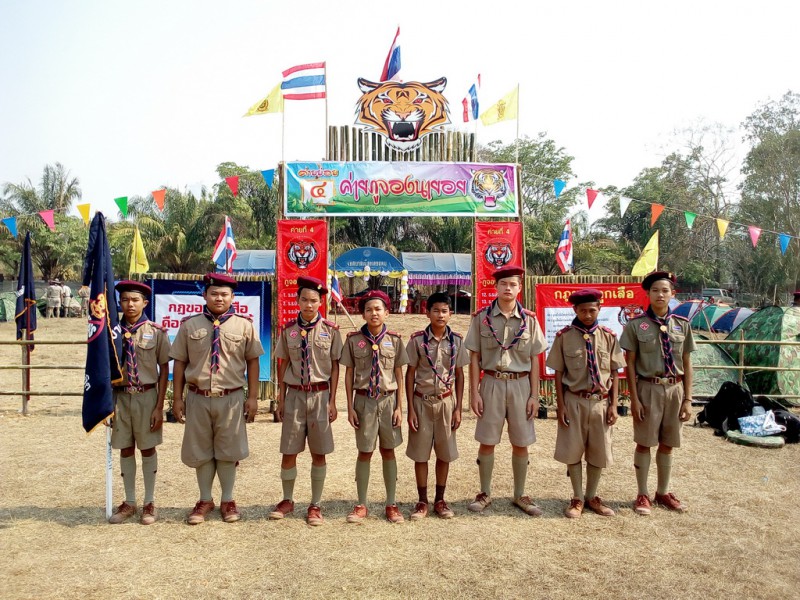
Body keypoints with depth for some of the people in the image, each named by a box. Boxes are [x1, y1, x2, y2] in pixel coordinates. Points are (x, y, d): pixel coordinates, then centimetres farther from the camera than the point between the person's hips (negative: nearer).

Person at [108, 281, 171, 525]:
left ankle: (149, 503, 22)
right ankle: (129, 502, 26)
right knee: (125, 450, 11)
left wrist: (159, 406, -7)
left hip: (146, 396, -2)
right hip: (120, 396, 2)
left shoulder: (156, 332, -6)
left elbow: (164, 370, -3)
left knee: (148, 449, 8)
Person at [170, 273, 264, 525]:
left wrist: (253, 397, -2)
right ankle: (205, 500, 30)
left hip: (231, 399, -1)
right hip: (198, 398, 2)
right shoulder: (189, 325, 3)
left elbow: (252, 361, 1)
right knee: (200, 451, 12)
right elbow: (179, 363, 5)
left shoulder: (244, 324, -1)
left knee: (228, 451, 9)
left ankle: (228, 501, 27)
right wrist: (178, 398, 3)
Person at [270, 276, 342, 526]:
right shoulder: (288, 330, 3)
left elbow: (335, 366, 1)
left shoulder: (331, 330, -2)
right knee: (288, 452, 7)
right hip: (294, 394, 2)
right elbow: (283, 365, 8)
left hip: (320, 395, -1)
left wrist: (332, 401, -3)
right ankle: (287, 500, 27)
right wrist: (281, 399, 6)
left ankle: (315, 505, 19)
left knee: (318, 454, 6)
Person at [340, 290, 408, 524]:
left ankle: (391, 504, 22)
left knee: (388, 451, 10)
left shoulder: (394, 339, -1)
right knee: (364, 452, 8)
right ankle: (361, 505, 21)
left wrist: (399, 407, 0)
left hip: (388, 400, 1)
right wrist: (350, 407, -2)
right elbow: (349, 374, 1)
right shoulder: (354, 339, -3)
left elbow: (399, 374, 3)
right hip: (364, 400, -1)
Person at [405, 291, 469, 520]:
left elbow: (459, 375, 5)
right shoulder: (417, 339, -6)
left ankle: (440, 500, 24)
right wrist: (410, 409, -6)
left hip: (446, 401, 1)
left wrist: (458, 408, 1)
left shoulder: (456, 340, -1)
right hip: (422, 401, -1)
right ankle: (422, 501, 19)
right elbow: (409, 374, -2)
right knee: (420, 452, 6)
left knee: (444, 452, 9)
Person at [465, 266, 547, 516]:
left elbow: (534, 360, 4)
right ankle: (485, 494, 24)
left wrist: (534, 395, -1)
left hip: (521, 385, 1)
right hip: (491, 383, -1)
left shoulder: (529, 320, 1)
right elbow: (474, 357, -1)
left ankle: (520, 495, 25)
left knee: (521, 444, 9)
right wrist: (474, 393, -5)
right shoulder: (482, 317, -1)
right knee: (487, 442, 7)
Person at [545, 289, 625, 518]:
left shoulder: (609, 336, 1)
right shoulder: (564, 336, -5)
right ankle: (577, 498, 23)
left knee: (598, 451, 12)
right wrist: (560, 405, -6)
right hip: (574, 401, -2)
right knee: (573, 451, 6)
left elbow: (615, 373, 4)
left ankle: (591, 496, 30)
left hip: (601, 401, 2)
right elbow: (559, 373, -2)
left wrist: (613, 405, 0)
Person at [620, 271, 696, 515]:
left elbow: (687, 365, 6)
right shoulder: (636, 325, -6)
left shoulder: (682, 325, 3)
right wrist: (634, 399, -9)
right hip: (648, 388, -3)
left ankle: (663, 493, 30)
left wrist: (687, 399, 3)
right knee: (644, 443, 6)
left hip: (675, 389, 3)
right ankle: (642, 495, 20)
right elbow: (630, 364, -5)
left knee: (667, 444, 14)